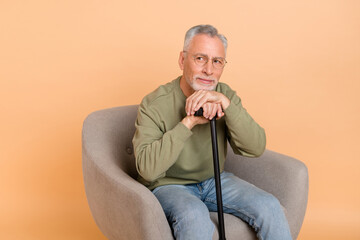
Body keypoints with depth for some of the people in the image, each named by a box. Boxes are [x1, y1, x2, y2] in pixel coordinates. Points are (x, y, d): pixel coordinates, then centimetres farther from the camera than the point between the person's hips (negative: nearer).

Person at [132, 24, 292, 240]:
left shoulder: (225, 95, -3)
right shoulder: (155, 105, -17)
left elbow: (255, 148, -15)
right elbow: (148, 169, -28)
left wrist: (225, 103, -28)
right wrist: (189, 122, -31)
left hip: (214, 180, 5)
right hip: (169, 185, -5)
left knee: (269, 206, -15)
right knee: (195, 216, -37)